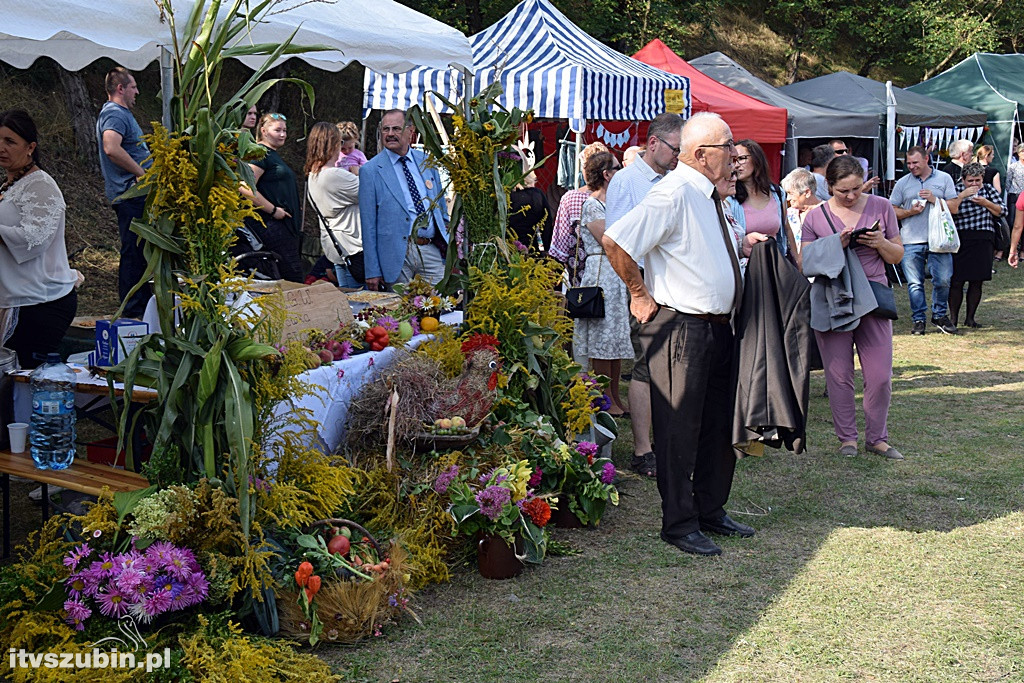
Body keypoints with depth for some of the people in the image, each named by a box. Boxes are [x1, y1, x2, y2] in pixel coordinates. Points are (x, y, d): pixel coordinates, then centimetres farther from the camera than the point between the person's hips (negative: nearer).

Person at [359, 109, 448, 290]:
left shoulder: (427, 162, 11)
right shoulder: (370, 171, -1)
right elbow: (368, 225, -3)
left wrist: (450, 248, 13)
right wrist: (372, 271, -7)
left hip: (433, 250, 3)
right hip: (397, 255, -3)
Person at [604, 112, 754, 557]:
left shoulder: (712, 196, 13)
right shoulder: (673, 195, -18)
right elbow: (615, 241, -23)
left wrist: (749, 248, 13)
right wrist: (641, 295, -15)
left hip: (718, 326, 10)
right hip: (681, 328, -10)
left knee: (719, 425, 16)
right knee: (680, 428, 0)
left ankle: (711, 512, 31)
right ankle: (679, 524, 11)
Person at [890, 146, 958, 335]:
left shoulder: (944, 179, 8)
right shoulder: (902, 183, 10)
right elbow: (892, 211, 8)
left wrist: (934, 200, -10)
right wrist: (910, 212, -9)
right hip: (911, 241, 0)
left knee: (943, 280, -1)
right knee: (915, 283, 2)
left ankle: (939, 315, 18)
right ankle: (918, 319, 13)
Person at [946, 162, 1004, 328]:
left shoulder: (988, 189, 9)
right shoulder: (957, 190, 0)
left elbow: (1002, 211, 5)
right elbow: (948, 210, -15)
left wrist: (985, 203, -8)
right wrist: (962, 196, -19)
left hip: (983, 241, 3)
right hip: (960, 240, -2)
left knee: (976, 282, 5)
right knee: (956, 281, -4)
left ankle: (970, 317, 17)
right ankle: (953, 317, 10)